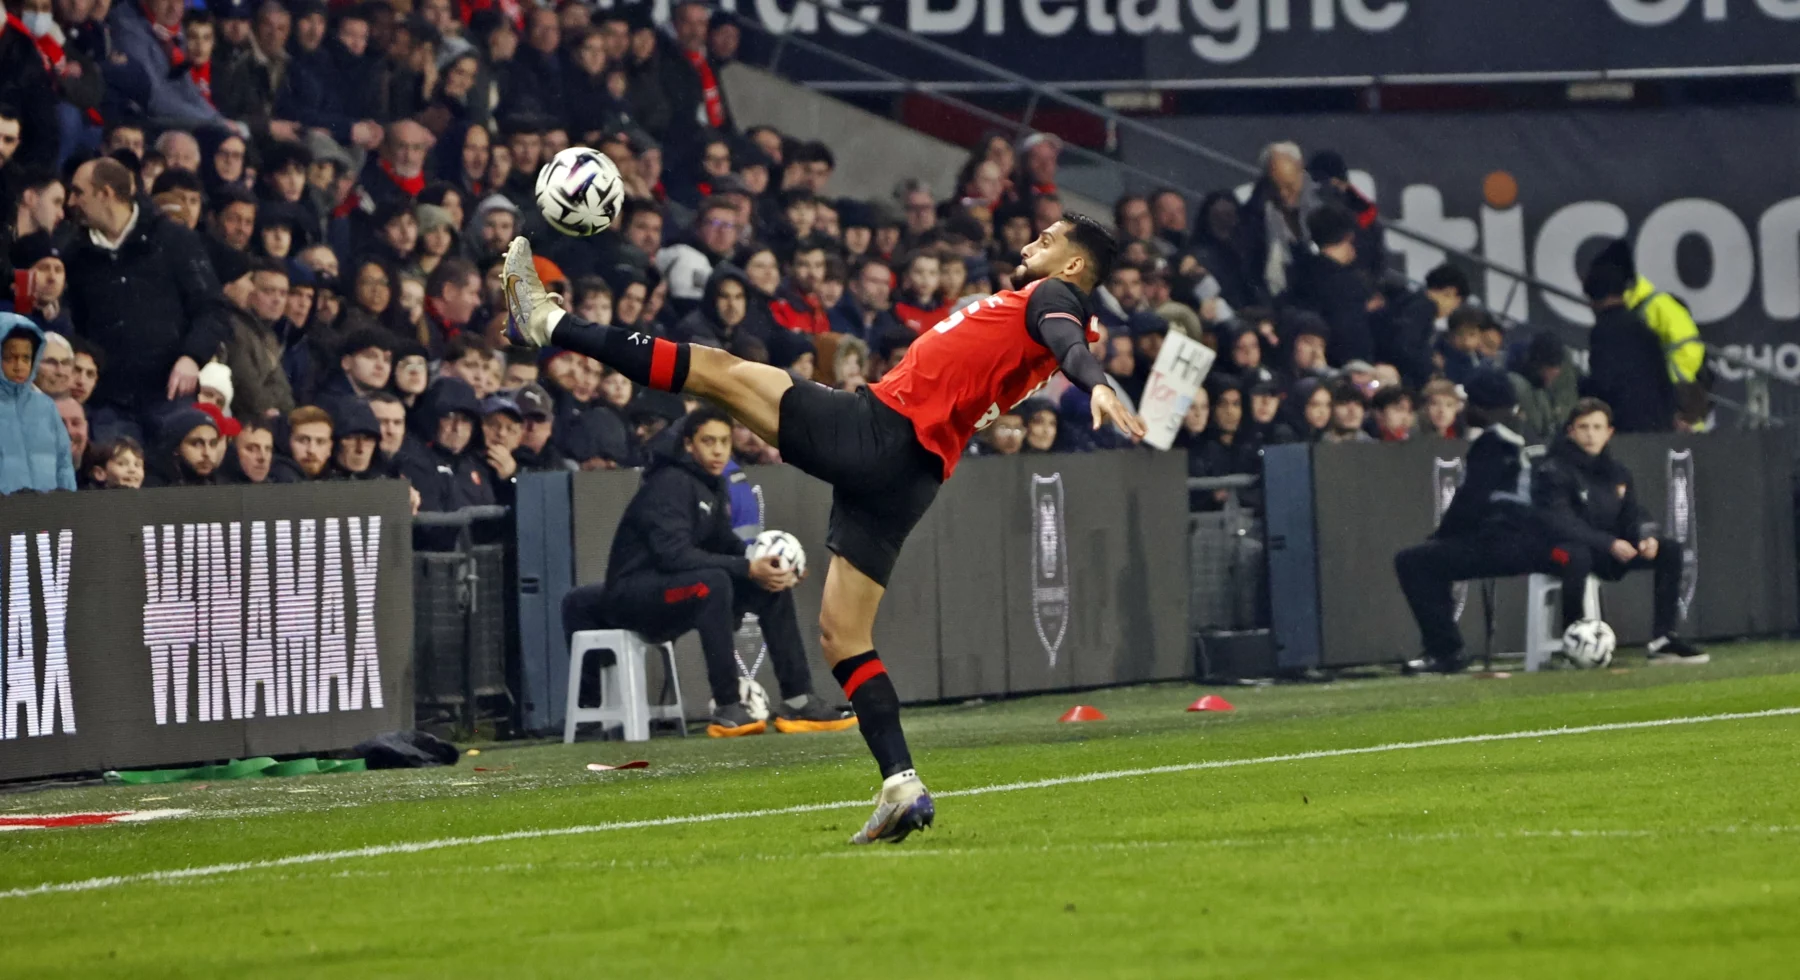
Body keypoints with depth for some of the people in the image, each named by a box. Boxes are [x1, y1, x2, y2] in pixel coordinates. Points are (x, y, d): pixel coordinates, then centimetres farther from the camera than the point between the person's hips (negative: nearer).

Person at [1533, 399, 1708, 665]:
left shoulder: (1616, 472, 13)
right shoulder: (1552, 471, -11)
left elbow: (1632, 514, 13)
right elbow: (1561, 523, -21)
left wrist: (1647, 537, -12)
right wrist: (1609, 544, -27)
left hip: (1610, 551, 7)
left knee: (1670, 550, -4)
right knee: (1577, 554, -41)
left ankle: (1663, 640, -7)